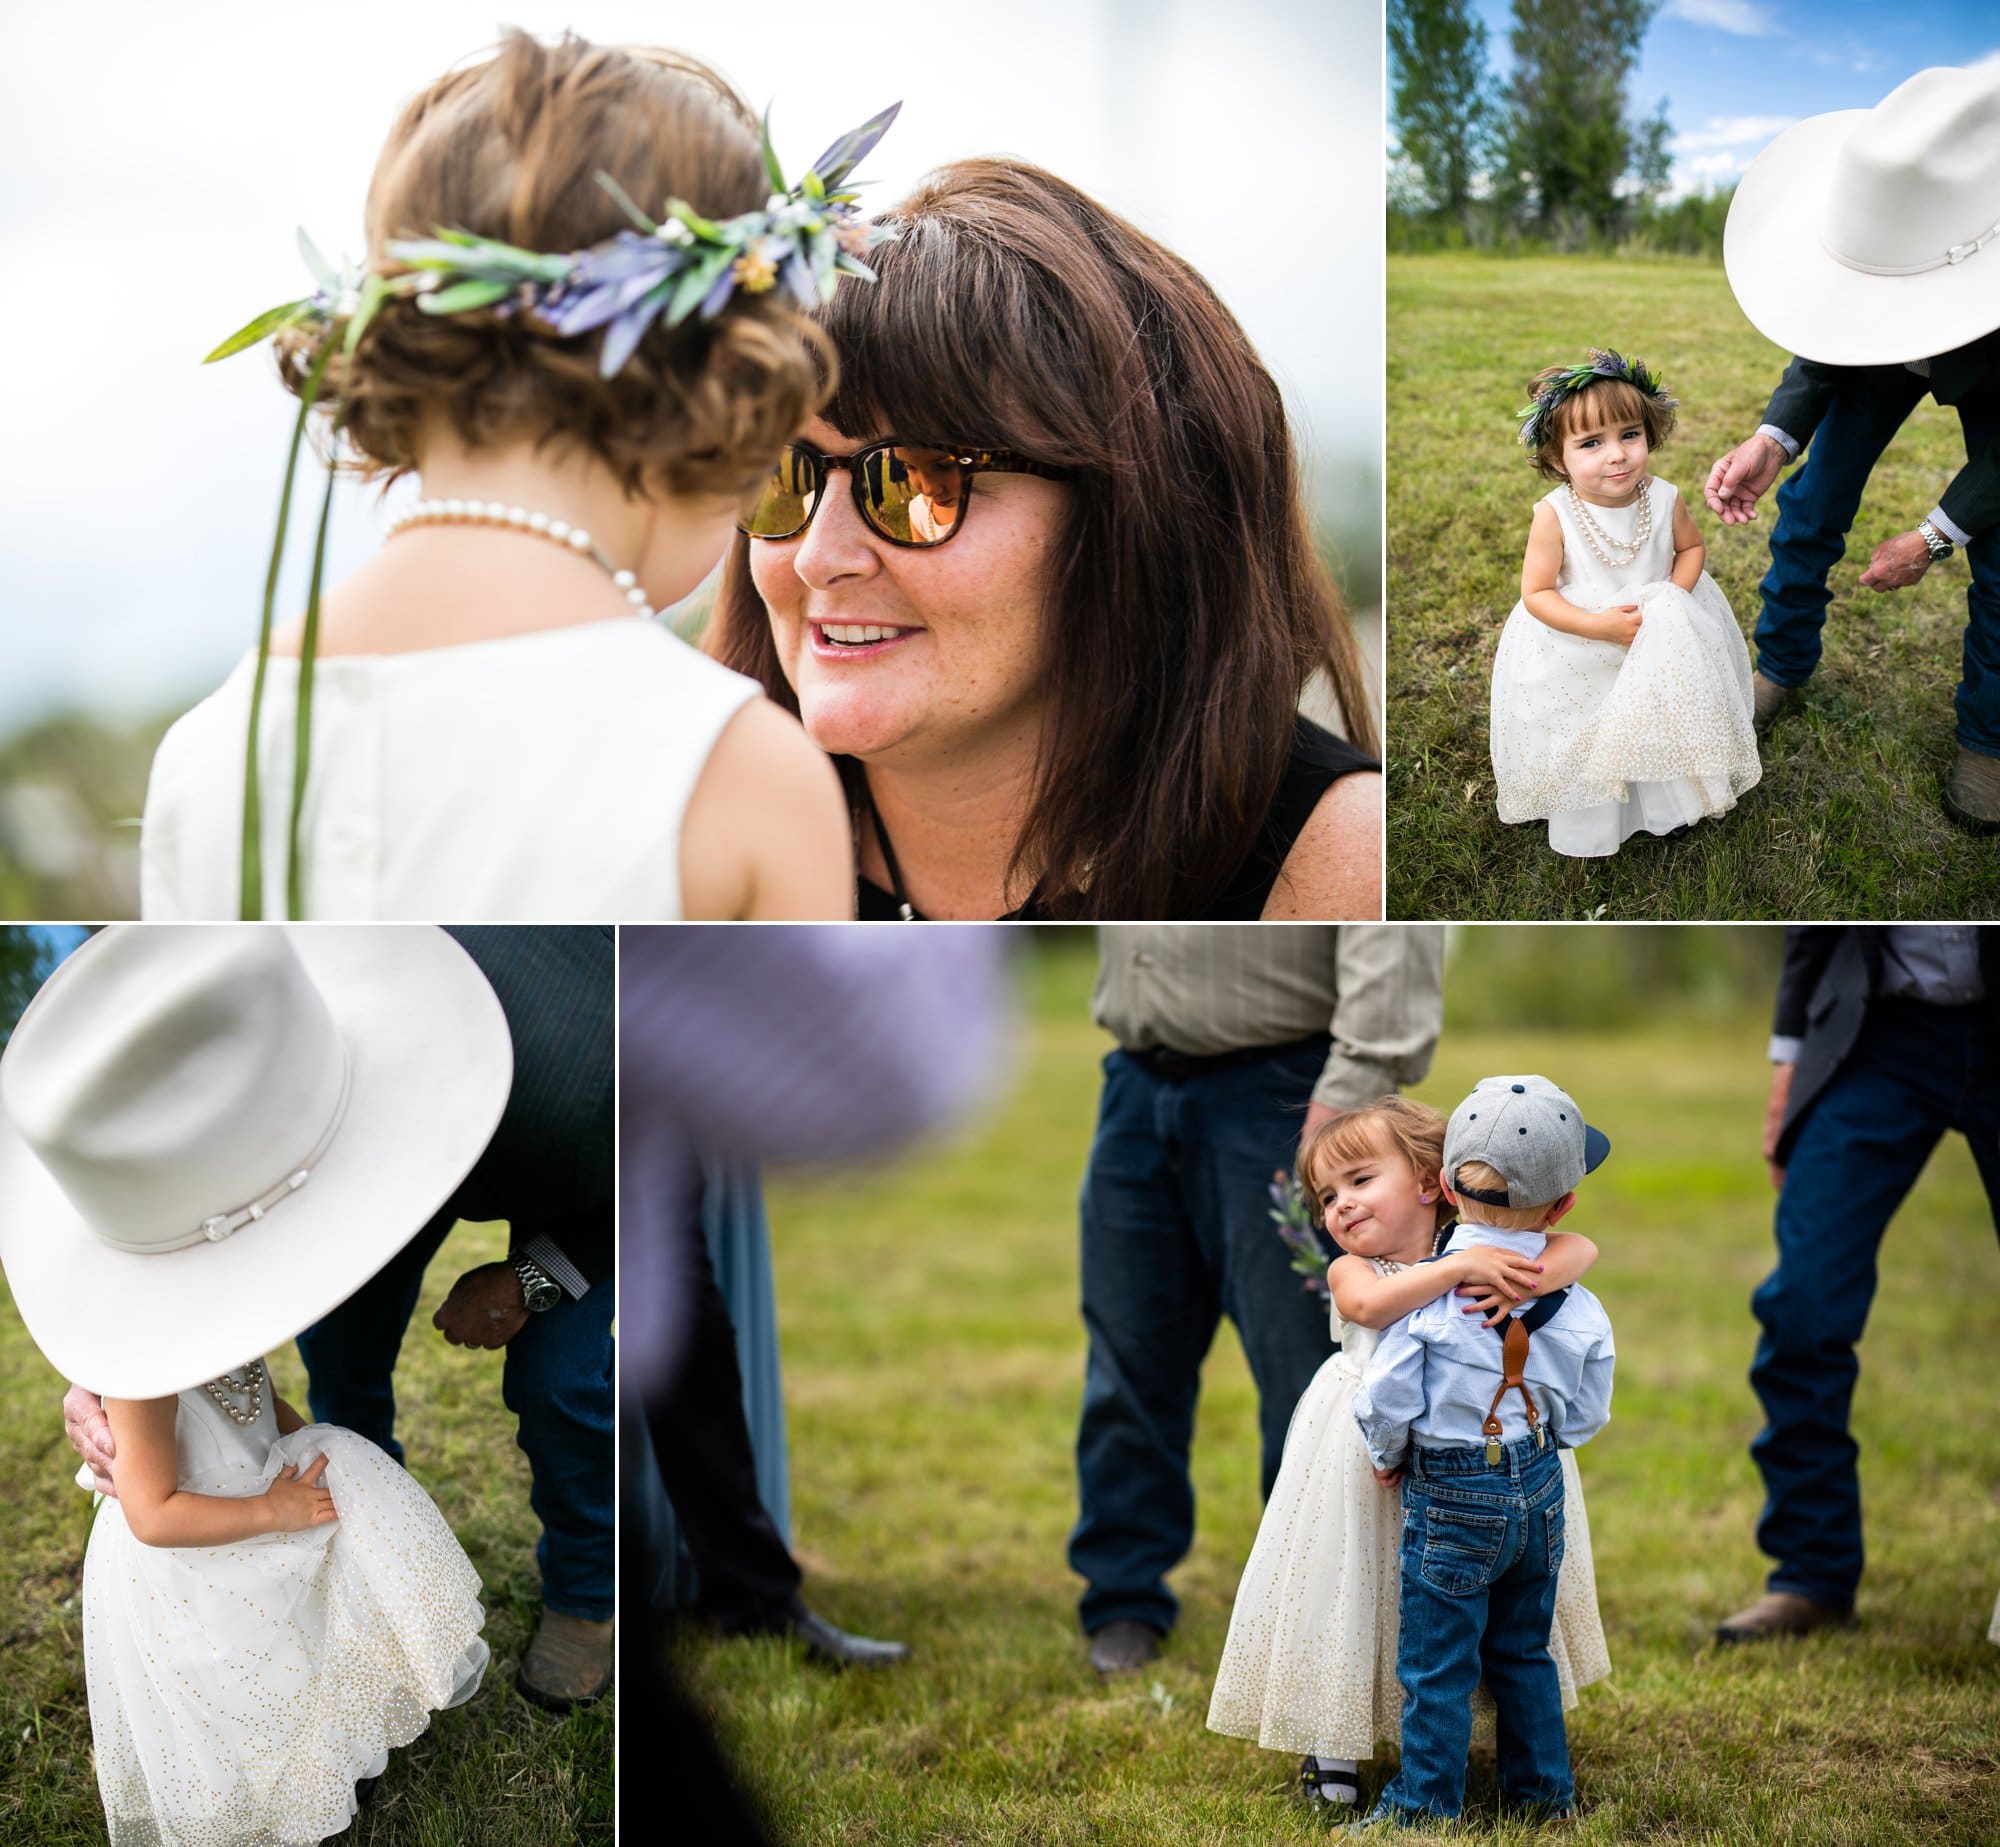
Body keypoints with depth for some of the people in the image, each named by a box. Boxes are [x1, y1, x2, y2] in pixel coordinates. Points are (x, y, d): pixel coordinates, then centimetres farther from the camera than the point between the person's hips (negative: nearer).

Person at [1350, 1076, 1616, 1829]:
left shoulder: (1426, 1295, -19)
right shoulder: (1578, 1309, -6)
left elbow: (1385, 1402, -15)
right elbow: (1584, 1417, 3)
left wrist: (1388, 1457, 5)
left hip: (1450, 1498, -5)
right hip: (1541, 1489, 5)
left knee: (1436, 1661, 7)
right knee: (1523, 1650, 21)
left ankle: (1426, 1801, 16)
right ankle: (1543, 1787, 30)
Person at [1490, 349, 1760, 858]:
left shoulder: (1664, 500, -18)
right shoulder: (1554, 515, -27)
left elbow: (1691, 547, 2)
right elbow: (1536, 593, -21)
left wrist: (1674, 598, -16)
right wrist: (1600, 626, -31)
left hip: (1662, 650, 3)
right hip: (1576, 659, -2)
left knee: (1663, 729, 22)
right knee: (1586, 745, 16)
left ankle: (1668, 806, 49)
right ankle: (1586, 828, 42)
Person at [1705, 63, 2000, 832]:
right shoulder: (1859, 226, -40)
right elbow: (1823, 351, -19)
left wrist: (1934, 537, -27)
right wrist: (1772, 440, -37)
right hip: (1882, 362, 3)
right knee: (1812, 508, 6)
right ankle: (1783, 667, 31)